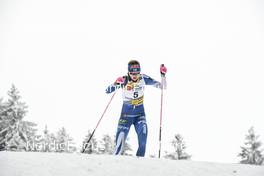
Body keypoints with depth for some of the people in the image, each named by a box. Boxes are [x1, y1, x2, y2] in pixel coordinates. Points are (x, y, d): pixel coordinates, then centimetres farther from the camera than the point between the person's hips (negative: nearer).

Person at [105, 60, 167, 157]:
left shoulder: (143, 79, -9)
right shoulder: (124, 80, -14)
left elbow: (162, 86, -3)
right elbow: (108, 91, -17)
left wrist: (163, 75, -19)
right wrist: (116, 83, -34)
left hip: (140, 113, 1)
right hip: (126, 114, -1)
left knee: (143, 133, -24)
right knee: (120, 140, -6)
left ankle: (140, 158, -11)